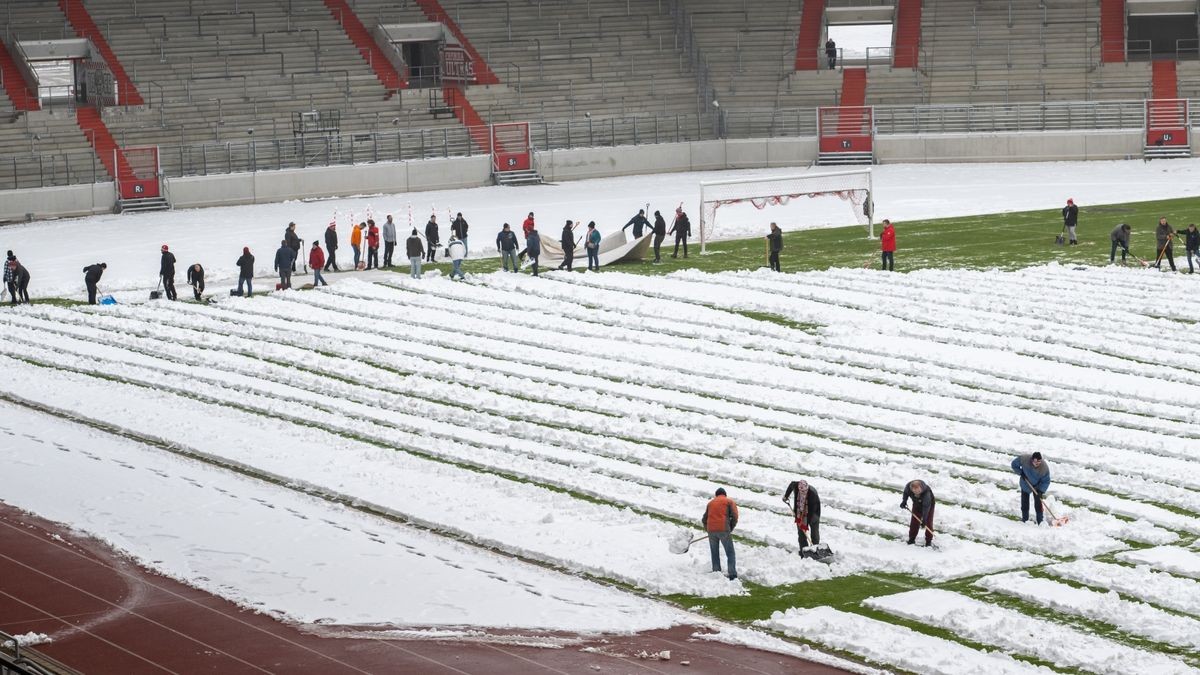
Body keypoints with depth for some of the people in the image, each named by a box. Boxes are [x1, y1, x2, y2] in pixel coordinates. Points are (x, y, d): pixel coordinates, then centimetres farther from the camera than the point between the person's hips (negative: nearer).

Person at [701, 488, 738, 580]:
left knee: (715, 554, 15)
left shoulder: (711, 502, 21)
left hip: (711, 531, 3)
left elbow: (704, 519, 21)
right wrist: (730, 528, 10)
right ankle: (733, 574, -8)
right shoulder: (729, 501, 10)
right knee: (730, 553, 2)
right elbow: (734, 516, -3)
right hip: (724, 530, -3)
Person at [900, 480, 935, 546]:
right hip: (917, 504, 4)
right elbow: (906, 492, -4)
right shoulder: (908, 487, -31)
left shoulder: (926, 492, -44)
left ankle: (928, 541, 5)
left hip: (929, 503, -4)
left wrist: (924, 519, -44)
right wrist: (904, 501, -12)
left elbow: (926, 507, -42)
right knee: (914, 521, 2)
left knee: (928, 522, -8)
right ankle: (911, 539, 16)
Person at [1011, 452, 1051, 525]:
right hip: (1025, 485, 2)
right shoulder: (1024, 459, -32)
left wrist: (1041, 490, -29)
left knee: (1038, 503, -5)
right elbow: (1014, 464, -12)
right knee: (1024, 502, 9)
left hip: (1037, 486, -2)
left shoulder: (1044, 467, -33)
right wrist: (1021, 472, -22)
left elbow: (1046, 481, -20)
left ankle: (1040, 521, 6)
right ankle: (1025, 519, 24)